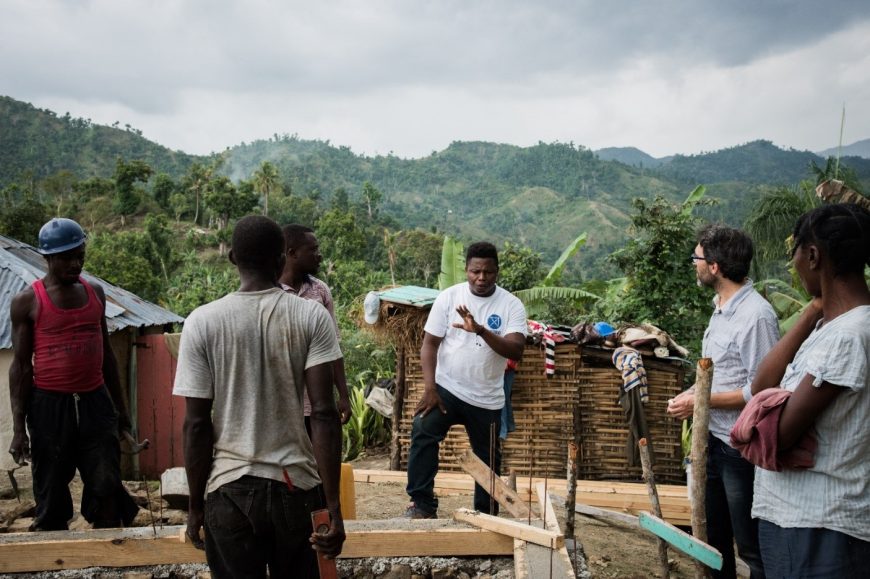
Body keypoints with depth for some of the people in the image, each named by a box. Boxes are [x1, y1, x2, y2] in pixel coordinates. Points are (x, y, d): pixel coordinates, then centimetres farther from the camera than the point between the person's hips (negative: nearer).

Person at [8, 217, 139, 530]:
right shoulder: (27, 301, -4)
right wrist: (18, 426, -7)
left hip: (95, 402, 3)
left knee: (107, 487, 2)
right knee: (51, 494, 8)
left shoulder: (95, 293, 8)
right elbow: (20, 365, -3)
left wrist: (120, 406, 17)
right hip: (49, 405, -3)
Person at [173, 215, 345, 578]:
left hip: (230, 489, 0)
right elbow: (324, 414, -11)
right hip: (297, 485, 1)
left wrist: (196, 505, 5)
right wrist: (333, 505, -8)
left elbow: (197, 424, -6)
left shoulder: (202, 322, -6)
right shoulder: (312, 317, -6)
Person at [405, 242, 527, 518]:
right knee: (422, 432, -24)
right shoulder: (448, 297, -5)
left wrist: (481, 331, -33)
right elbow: (430, 343, -6)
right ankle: (422, 503, -14)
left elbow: (516, 351, -18)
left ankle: (486, 514, 33)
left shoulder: (511, 305, -7)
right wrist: (429, 388, -17)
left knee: (488, 457, 13)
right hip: (446, 387, -1)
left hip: (487, 398, 1)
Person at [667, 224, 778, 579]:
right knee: (713, 536, 21)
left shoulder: (755, 315, -20)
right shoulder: (721, 308, 9)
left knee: (751, 546, 3)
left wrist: (701, 401, -18)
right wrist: (691, 393, 3)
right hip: (714, 441, 9)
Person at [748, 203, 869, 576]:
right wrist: (811, 314, -1)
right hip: (791, 514, 9)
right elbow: (761, 387, -1)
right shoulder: (829, 323, 7)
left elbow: (778, 435, -23)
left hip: (819, 528, -9)